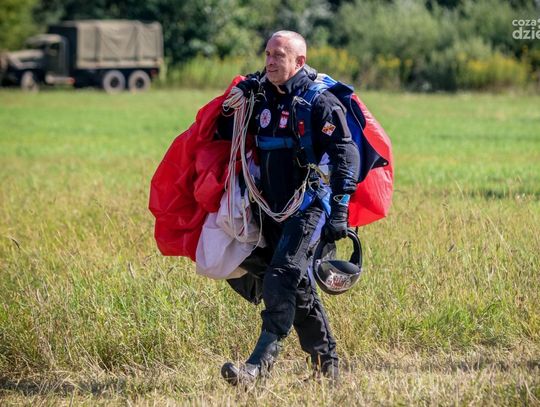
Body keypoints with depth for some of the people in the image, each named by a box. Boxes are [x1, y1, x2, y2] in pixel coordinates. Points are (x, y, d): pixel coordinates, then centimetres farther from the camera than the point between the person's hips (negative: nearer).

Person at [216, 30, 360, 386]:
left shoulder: (320, 102, -11)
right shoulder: (262, 97, 10)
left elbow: (346, 156, -16)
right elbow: (225, 135, 21)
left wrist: (339, 210, -24)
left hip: (308, 205, -8)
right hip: (274, 208, 8)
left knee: (280, 280, -19)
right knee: (298, 289, 13)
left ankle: (261, 363, -23)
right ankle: (326, 361, 25)